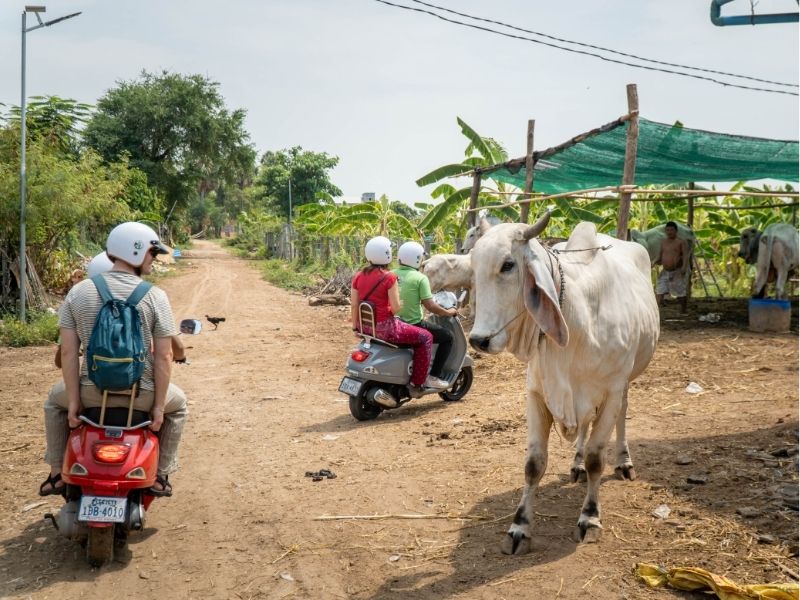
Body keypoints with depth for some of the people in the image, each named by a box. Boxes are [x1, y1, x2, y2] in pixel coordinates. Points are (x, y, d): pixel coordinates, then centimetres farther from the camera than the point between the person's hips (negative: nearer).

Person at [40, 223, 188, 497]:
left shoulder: (78, 292, -1)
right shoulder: (155, 296, -8)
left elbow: (68, 352, -3)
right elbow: (163, 356, -9)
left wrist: (74, 400, 3)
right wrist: (159, 406, -2)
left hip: (92, 391, 2)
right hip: (141, 394, -2)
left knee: (55, 400, 36)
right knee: (177, 404, 32)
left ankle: (58, 474, 35)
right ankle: (159, 476, 28)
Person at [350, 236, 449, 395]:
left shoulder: (358, 276, 4)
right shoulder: (389, 277, -15)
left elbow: (354, 305, 5)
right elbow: (395, 308, -16)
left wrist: (356, 327, 14)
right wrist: (401, 304, 5)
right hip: (384, 327, -8)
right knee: (425, 337, 7)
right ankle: (418, 382, 8)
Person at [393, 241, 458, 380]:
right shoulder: (420, 278, -12)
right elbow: (430, 306, -15)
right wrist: (449, 312, 2)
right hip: (413, 325, -7)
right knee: (447, 337, 11)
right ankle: (434, 375, 5)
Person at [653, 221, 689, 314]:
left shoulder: (681, 242, -4)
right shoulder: (663, 242, 13)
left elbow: (686, 256, -17)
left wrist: (684, 267, -35)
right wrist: (655, 262, -3)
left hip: (677, 272, -5)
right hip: (665, 272, 5)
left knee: (681, 294, 5)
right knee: (659, 292, -8)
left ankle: (683, 312, 21)